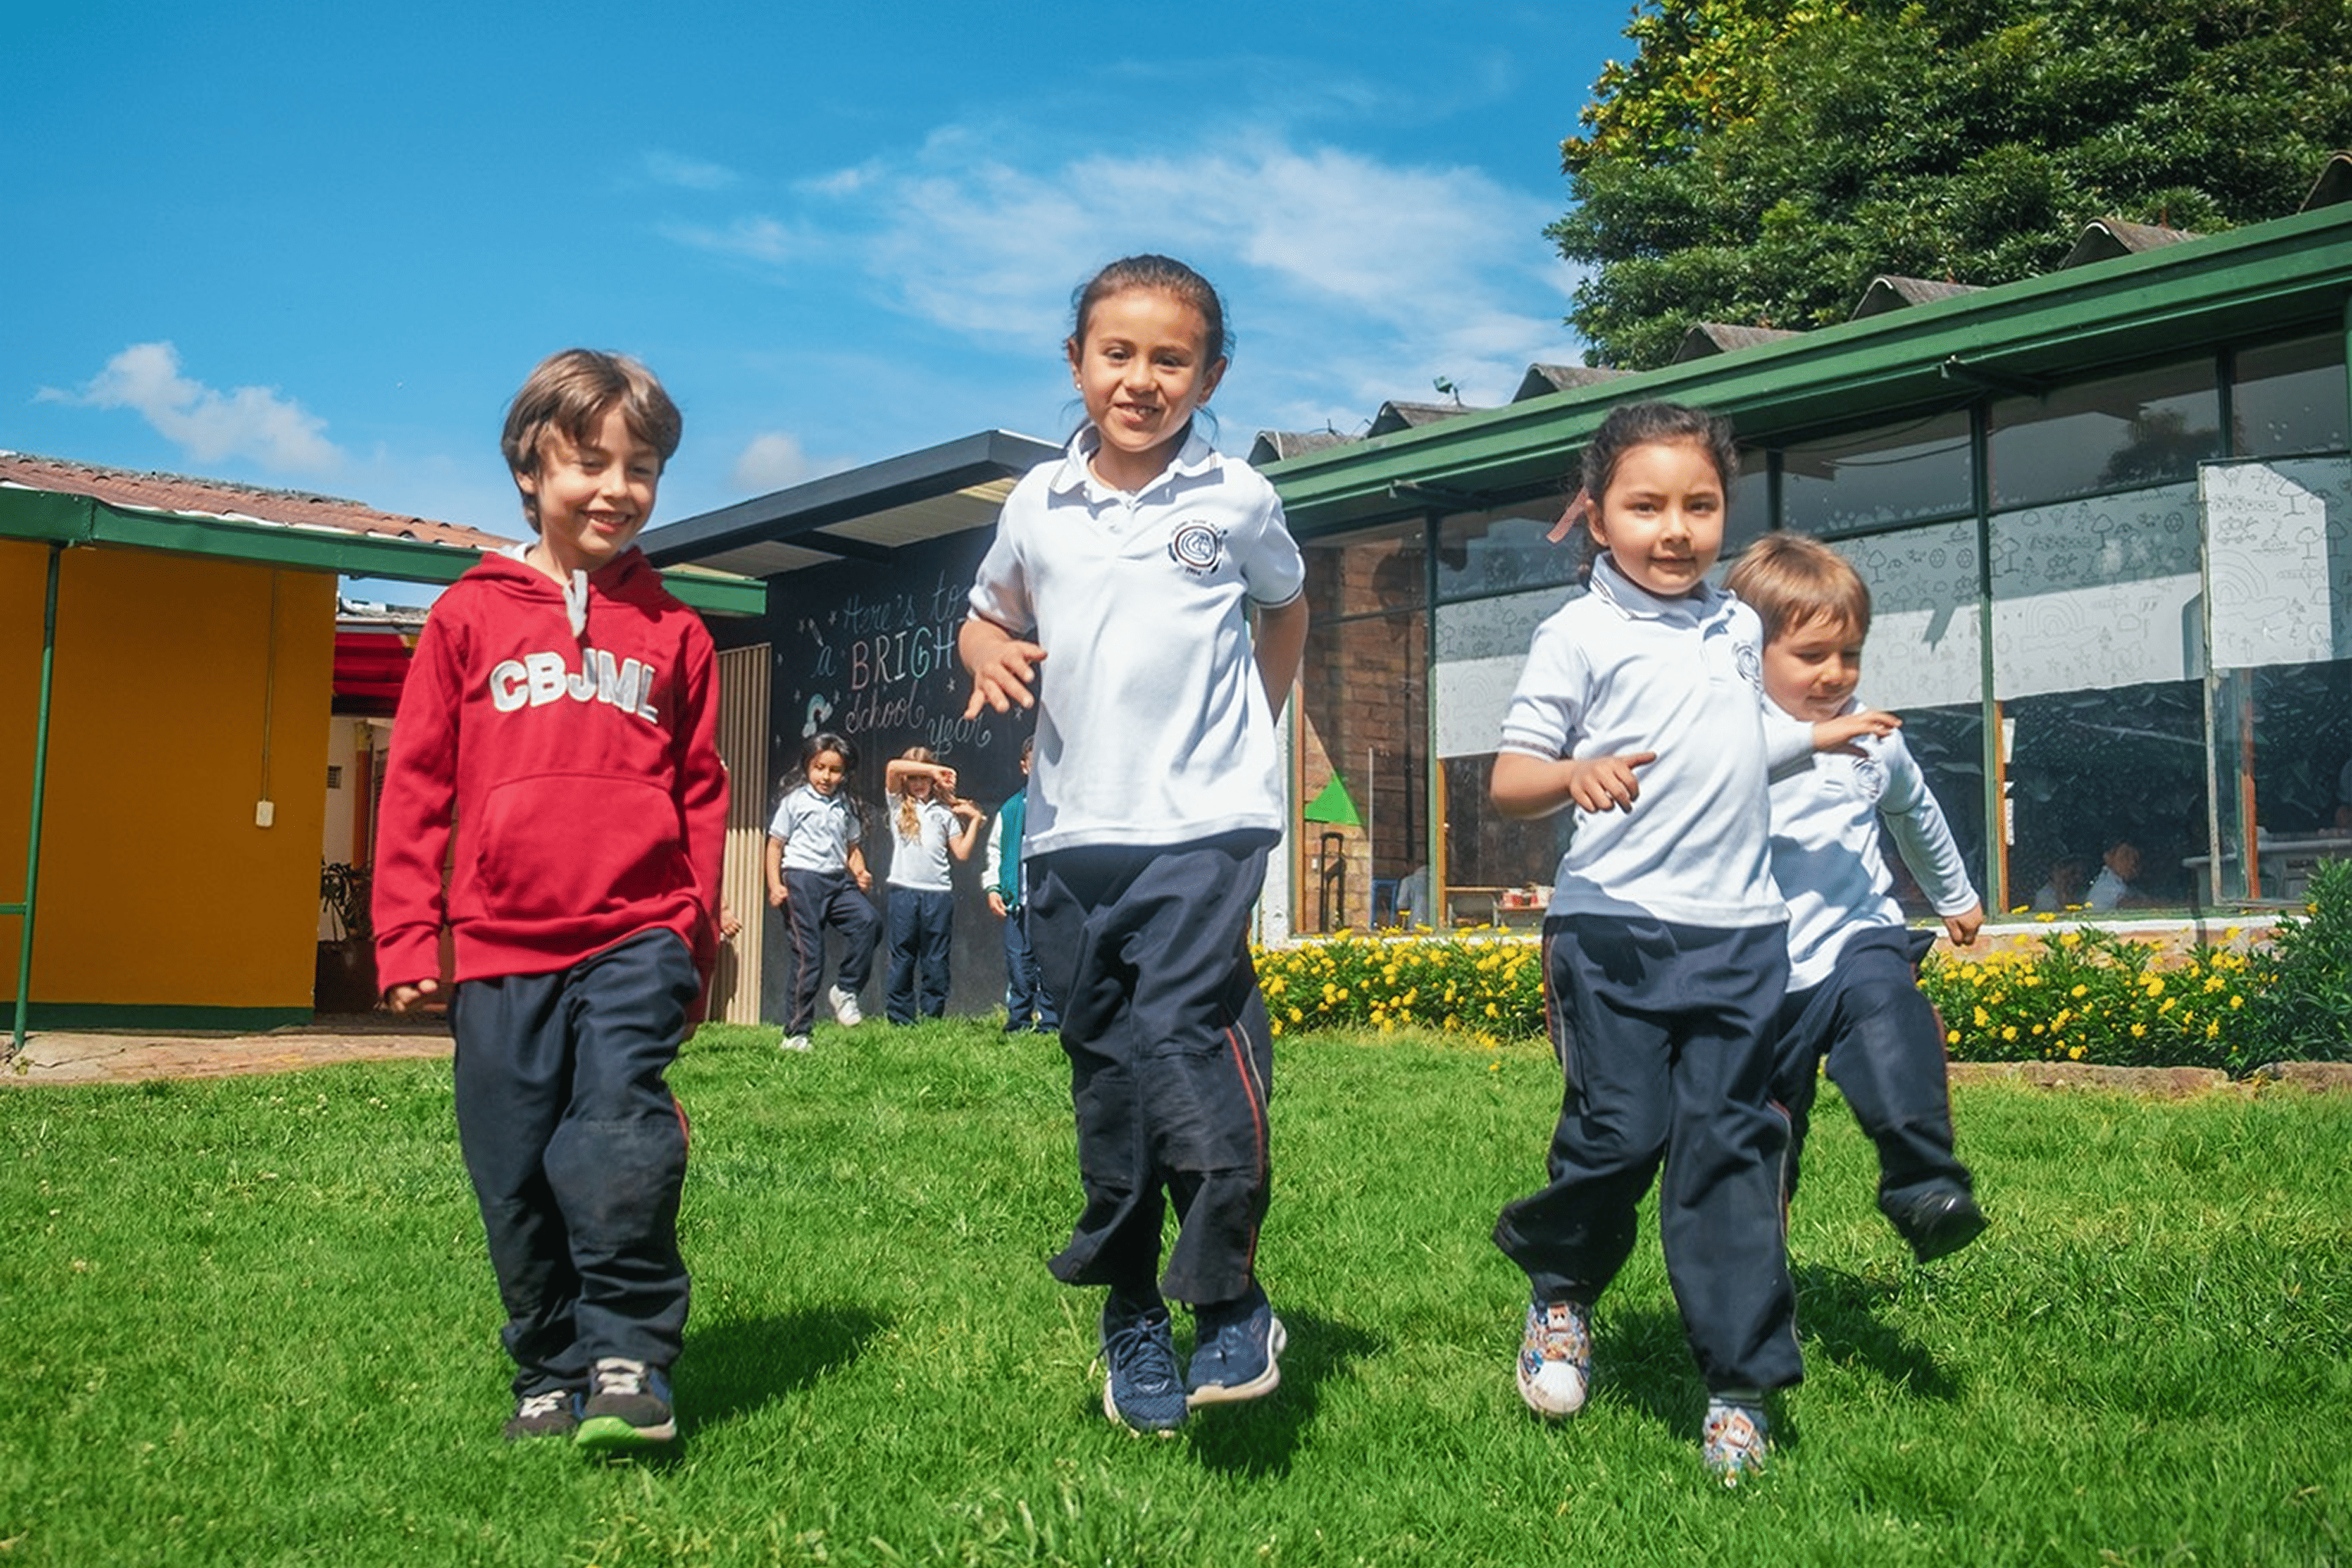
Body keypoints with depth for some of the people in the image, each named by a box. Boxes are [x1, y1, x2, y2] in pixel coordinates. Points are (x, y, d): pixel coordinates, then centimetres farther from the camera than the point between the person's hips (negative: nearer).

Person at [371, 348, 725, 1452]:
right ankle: (549, 1375, 21)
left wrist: (697, 943, 12)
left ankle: (629, 1361, -4)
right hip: (501, 947, 1)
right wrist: (406, 938, 3)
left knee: (618, 1145, -17)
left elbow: (700, 795, 14)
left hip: (635, 941, -1)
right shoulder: (471, 615, 8)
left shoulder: (672, 633, 11)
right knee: (516, 1180, 5)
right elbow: (416, 783, 8)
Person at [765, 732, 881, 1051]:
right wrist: (774, 885, -8)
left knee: (867, 921, -25)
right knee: (808, 956, -7)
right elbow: (775, 845, 3)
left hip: (837, 880, 4)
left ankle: (845, 990, -9)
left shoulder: (845, 806, 16)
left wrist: (860, 873, 3)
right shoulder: (795, 801, 3)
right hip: (802, 880, -4)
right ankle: (795, 1033, 3)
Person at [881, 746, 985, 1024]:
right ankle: (899, 1020, 4)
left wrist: (975, 820, 8)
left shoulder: (945, 811, 15)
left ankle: (932, 1019, 8)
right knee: (902, 960, 1)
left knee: (936, 962, 3)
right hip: (904, 890, -1)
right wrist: (933, 768, -5)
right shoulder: (899, 803, 11)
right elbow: (892, 767, -7)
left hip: (939, 892, 2)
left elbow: (962, 853, 12)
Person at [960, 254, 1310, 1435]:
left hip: (1204, 820, -3)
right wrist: (991, 653, 0)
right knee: (1103, 1068, 8)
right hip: (1072, 829, 3)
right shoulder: (1037, 506, 8)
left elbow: (1285, 610, 21)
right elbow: (988, 616, 22)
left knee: (1184, 1027, -21)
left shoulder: (1236, 499, 3)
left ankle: (1229, 1293, -6)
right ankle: (1129, 1311, 21)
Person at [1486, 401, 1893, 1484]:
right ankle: (1560, 1292, 25)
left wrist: (1816, 734, 28)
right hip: (1614, 924, -4)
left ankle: (1740, 1385, 10)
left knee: (1730, 1147, 2)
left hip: (1739, 929, 4)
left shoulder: (1738, 626, 14)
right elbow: (1507, 783, -10)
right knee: (1619, 1135, -5)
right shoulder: (1580, 634, -3)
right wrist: (1574, 775, -27)